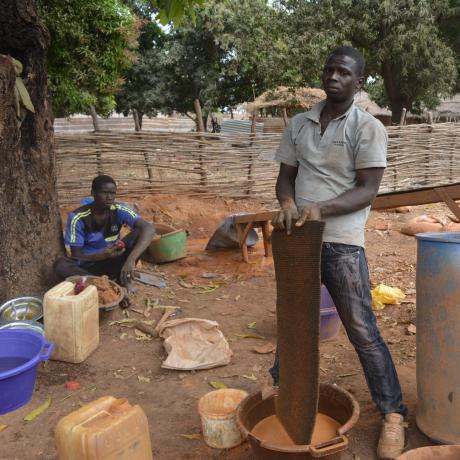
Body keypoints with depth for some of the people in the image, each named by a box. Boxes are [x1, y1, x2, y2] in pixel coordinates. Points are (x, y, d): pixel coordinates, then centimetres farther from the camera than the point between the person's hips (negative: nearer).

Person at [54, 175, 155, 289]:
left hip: (113, 261, 1)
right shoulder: (78, 217, -17)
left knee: (138, 233, -23)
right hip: (89, 264, -1)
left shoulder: (119, 210, -14)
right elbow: (77, 256, -15)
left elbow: (149, 228, -29)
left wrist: (131, 259, -45)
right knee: (60, 265, -33)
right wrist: (102, 255, -37)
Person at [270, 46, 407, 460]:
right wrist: (287, 204, -14)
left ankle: (392, 414, 13)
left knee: (362, 330, -2)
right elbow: (285, 176, 8)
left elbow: (367, 190, -10)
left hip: (342, 243, -4)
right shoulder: (299, 124, 9)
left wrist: (321, 208, -25)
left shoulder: (369, 128, -5)